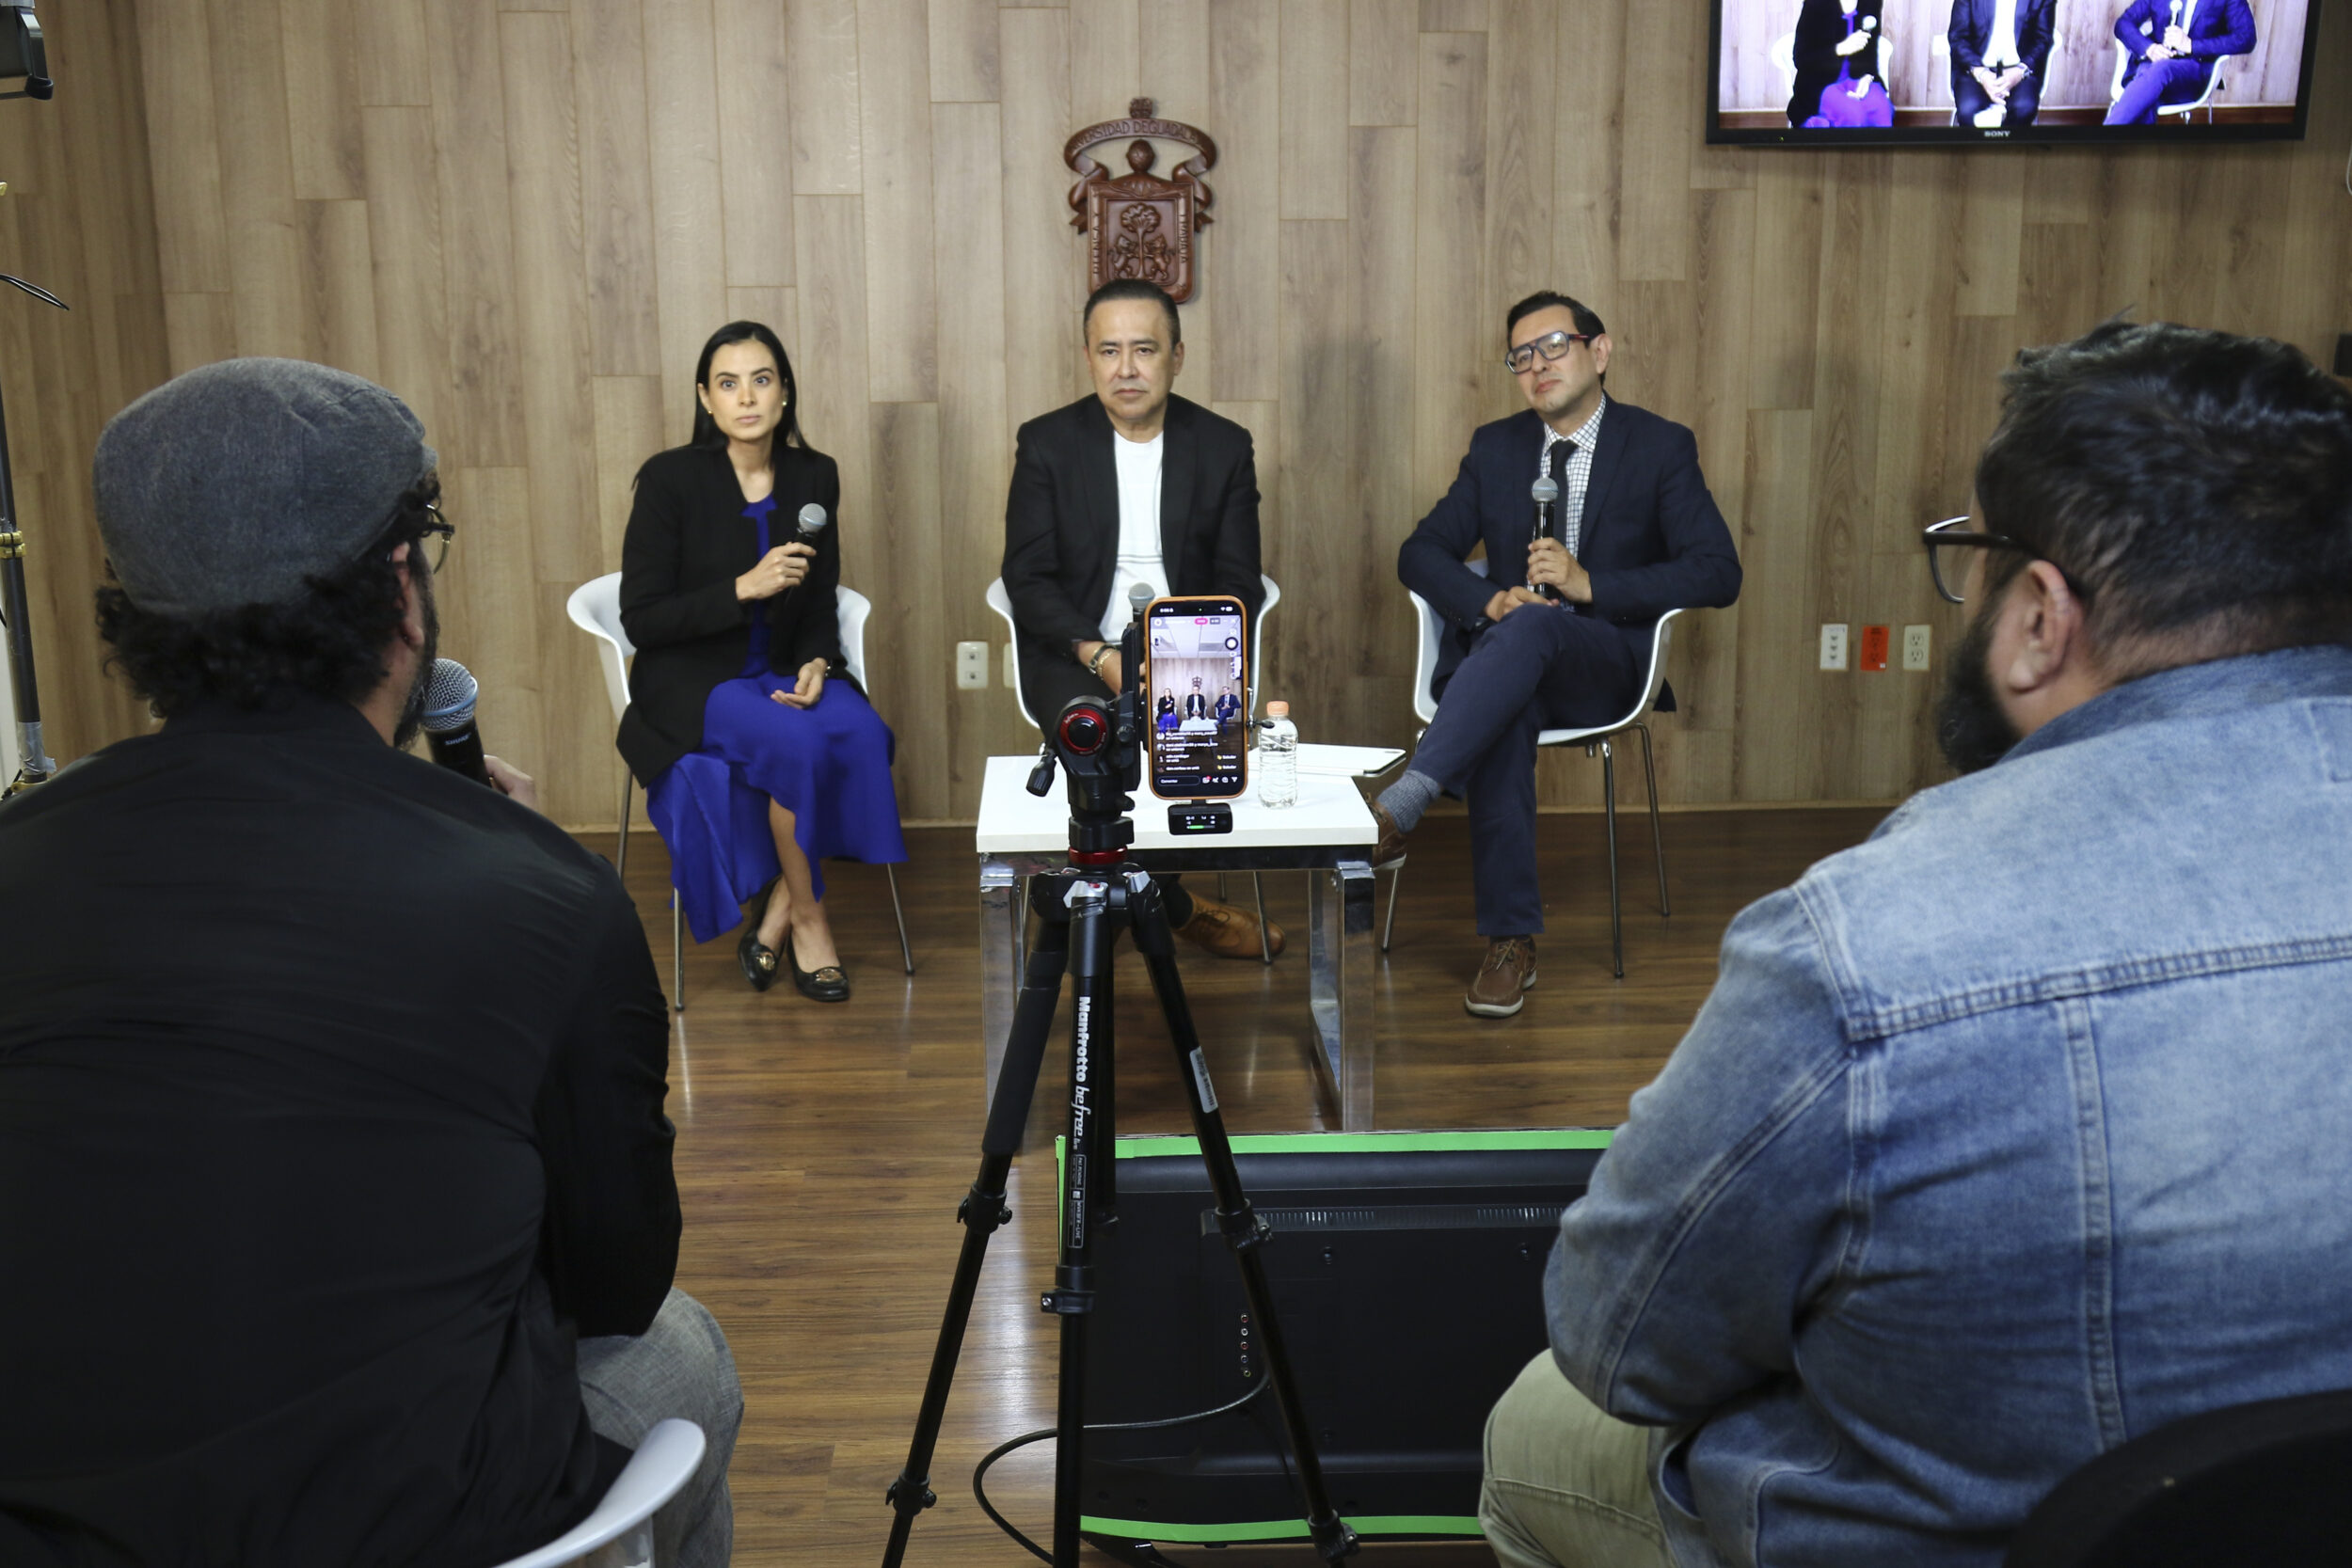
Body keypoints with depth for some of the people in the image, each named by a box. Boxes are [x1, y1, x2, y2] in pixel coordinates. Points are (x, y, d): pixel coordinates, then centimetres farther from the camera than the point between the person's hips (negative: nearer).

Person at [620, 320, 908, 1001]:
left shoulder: (814, 476, 3)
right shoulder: (670, 478, -10)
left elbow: (820, 602, 9)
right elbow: (640, 619, -11)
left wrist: (816, 664, -12)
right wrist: (744, 587, -22)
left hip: (781, 673, 4)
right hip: (691, 682, -4)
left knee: (861, 734, -27)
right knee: (796, 741, -32)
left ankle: (774, 916, -10)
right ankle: (808, 919, -9)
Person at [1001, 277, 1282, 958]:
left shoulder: (1225, 446, 5)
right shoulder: (1046, 443, 2)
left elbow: (1238, 583, 3)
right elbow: (1028, 580, -3)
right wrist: (1097, 654, -20)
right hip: (1076, 650, -1)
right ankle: (1178, 907, -10)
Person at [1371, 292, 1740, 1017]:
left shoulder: (1661, 447, 4)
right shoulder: (1495, 447, 15)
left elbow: (1718, 573, -6)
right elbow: (1421, 554, 9)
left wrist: (1590, 584, -19)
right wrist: (1491, 600, -13)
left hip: (1606, 661, -2)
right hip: (1505, 655, 3)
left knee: (1530, 629, -37)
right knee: (1501, 716, -35)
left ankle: (1400, 805, -46)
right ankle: (1509, 942, -31)